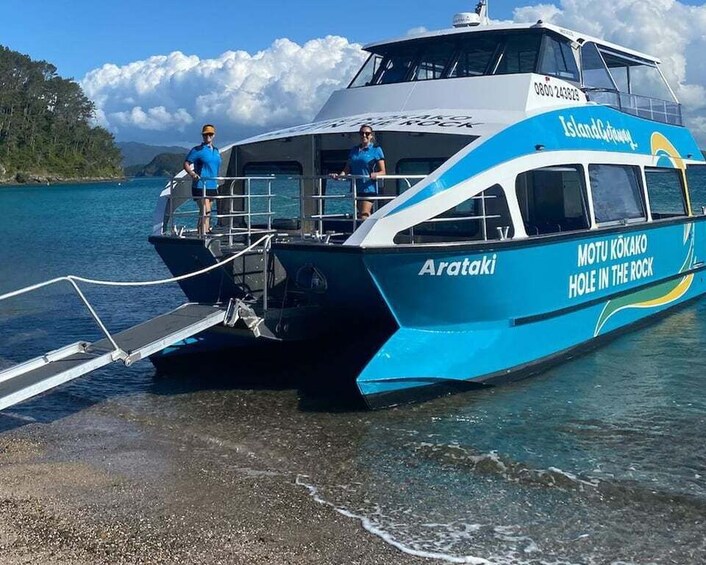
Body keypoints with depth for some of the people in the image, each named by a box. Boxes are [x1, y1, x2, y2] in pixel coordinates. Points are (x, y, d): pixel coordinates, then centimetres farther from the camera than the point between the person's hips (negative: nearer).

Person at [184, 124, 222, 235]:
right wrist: (192, 174, -25)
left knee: (204, 212, 12)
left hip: (212, 186, 7)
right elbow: (186, 164, -6)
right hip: (200, 186, -7)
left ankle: (201, 232, 18)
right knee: (206, 211, -16)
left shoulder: (216, 151, 16)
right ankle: (203, 233, -16)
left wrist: (216, 184, 23)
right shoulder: (197, 150, -4)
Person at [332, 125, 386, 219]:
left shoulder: (376, 150, 0)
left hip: (368, 188, -6)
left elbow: (383, 172, -3)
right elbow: (347, 169, 15)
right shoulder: (353, 150, 15)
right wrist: (340, 175, -5)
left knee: (363, 216, -14)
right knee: (367, 216, 12)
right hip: (356, 188, 6)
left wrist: (376, 174, -25)